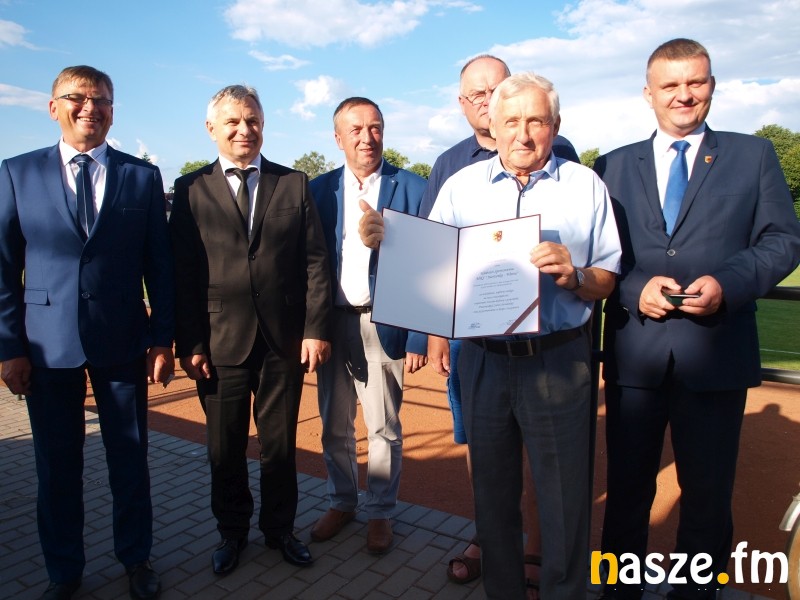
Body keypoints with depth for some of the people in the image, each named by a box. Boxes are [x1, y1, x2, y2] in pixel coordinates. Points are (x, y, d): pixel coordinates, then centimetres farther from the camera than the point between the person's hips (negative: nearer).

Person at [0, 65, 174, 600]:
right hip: (46, 346, 1)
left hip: (123, 342, 0)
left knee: (130, 458, 11)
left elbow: (160, 265, 2)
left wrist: (163, 340, -2)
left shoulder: (143, 176, 3)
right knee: (57, 466, 12)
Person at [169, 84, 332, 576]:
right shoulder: (191, 189, 3)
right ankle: (232, 532, 36)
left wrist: (316, 328, -5)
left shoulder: (294, 184, 6)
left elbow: (315, 261, 2)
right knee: (225, 448, 13)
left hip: (286, 338, 1)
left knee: (280, 443, 13)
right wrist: (188, 343, -5)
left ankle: (280, 528, 34)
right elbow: (182, 273, 0)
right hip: (220, 341, 0)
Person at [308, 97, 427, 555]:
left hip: (383, 324, -3)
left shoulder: (412, 188, -3)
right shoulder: (319, 189, 5)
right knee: (334, 425, 15)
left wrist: (419, 337, -9)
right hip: (331, 323, 3)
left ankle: (381, 512, 30)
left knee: (384, 427, 9)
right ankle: (342, 503, 37)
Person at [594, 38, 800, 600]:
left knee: (708, 490, 13)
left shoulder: (753, 155, 7)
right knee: (627, 484, 14)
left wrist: (727, 284, -15)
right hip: (634, 350, 1)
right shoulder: (613, 166, 8)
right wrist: (635, 289, -14)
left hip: (717, 349, 0)